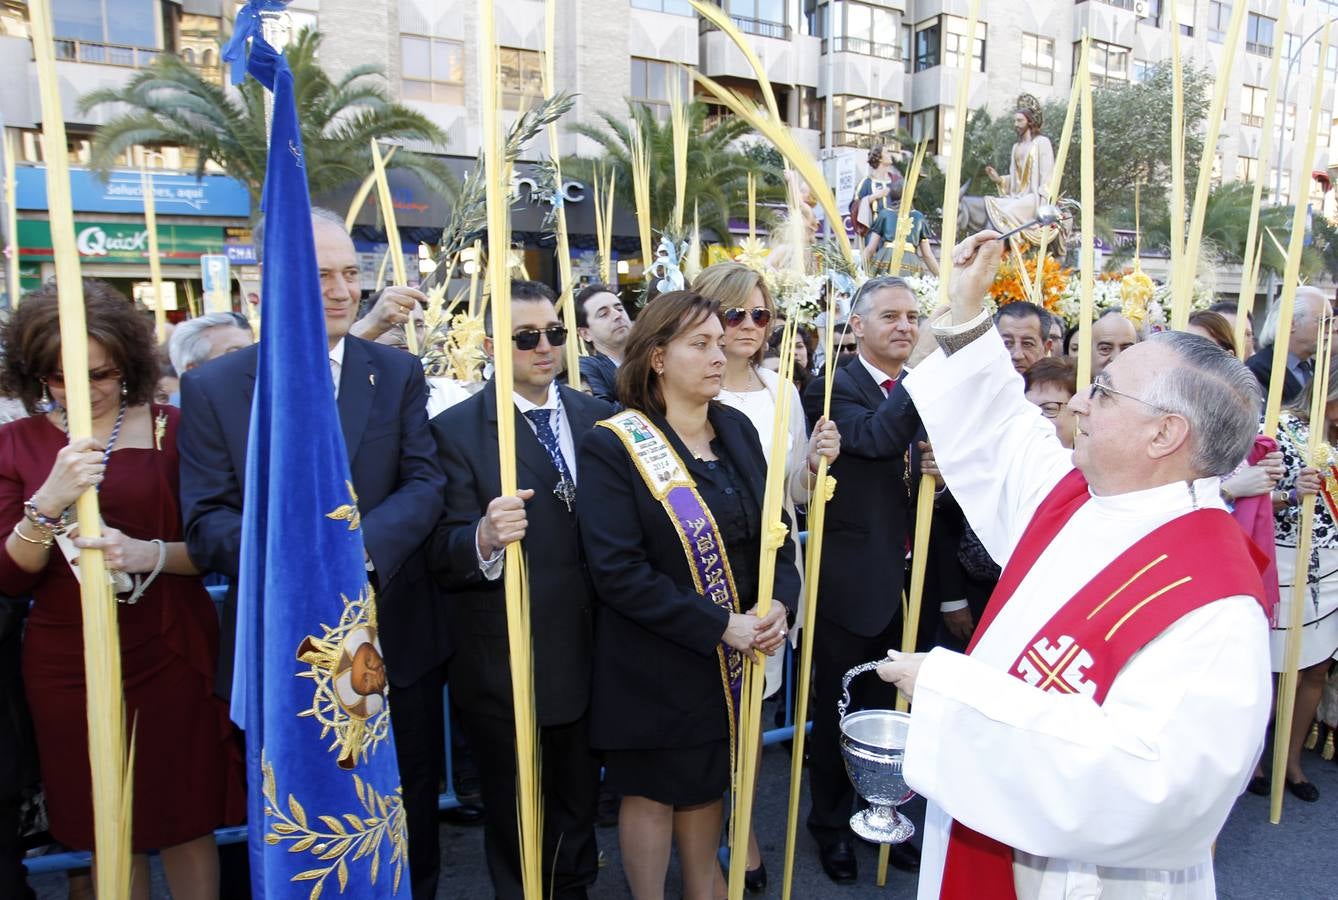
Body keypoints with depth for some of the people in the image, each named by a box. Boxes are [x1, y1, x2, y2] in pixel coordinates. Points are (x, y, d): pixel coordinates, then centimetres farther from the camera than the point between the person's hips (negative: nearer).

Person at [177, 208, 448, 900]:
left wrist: (358, 546, -25)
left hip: (395, 644, 1)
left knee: (410, 827, 18)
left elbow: (426, 482, -7)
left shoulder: (398, 374, 3)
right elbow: (206, 520, -7)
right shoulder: (212, 388, 0)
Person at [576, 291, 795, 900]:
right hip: (654, 663, -5)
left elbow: (772, 528, 6)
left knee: (707, 783, 21)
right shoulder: (613, 446, -16)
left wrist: (779, 602, -12)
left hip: (733, 659, 5)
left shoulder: (736, 429, 3)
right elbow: (618, 572, -21)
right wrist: (720, 626, -21)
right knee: (652, 791, 13)